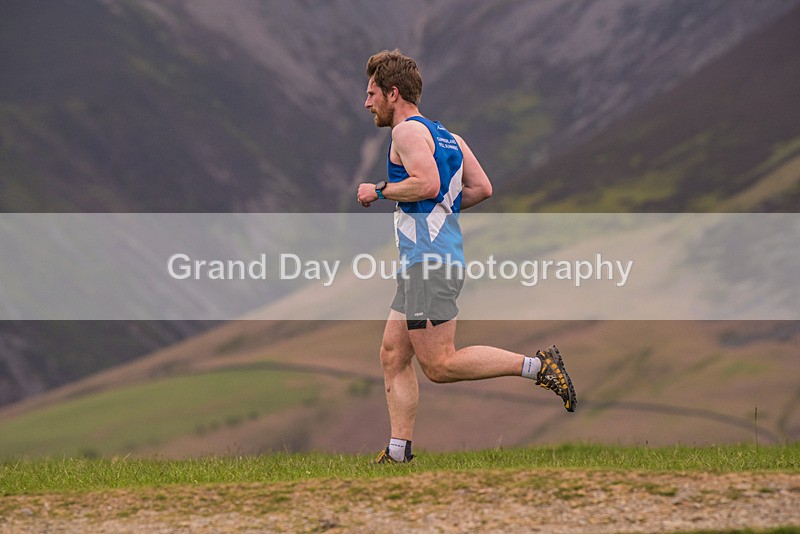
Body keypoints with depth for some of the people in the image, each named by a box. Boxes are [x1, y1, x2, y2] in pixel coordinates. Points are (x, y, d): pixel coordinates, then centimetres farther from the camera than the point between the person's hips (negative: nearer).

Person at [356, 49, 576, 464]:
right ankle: (398, 452, 6)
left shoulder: (408, 131, -8)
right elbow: (482, 188, 17)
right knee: (393, 356, 8)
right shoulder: (445, 135, 20)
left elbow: (428, 183, -23)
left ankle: (537, 365, -13)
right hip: (420, 263, 10)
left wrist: (379, 192, -10)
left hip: (430, 262, -10)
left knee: (439, 364, -12)